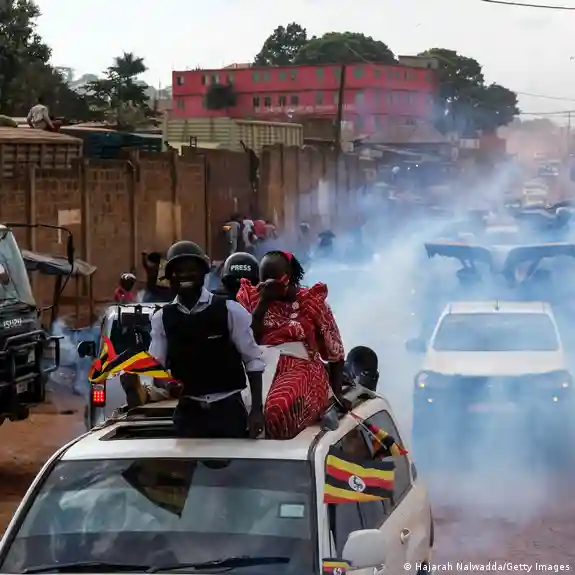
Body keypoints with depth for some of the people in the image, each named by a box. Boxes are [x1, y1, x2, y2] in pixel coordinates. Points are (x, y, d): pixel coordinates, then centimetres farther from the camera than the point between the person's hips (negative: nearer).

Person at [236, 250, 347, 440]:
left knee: (278, 408, -40)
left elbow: (335, 353, 14)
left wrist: (337, 393, 7)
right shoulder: (251, 297, 12)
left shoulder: (312, 301, 8)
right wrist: (263, 302, -7)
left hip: (303, 369, -2)